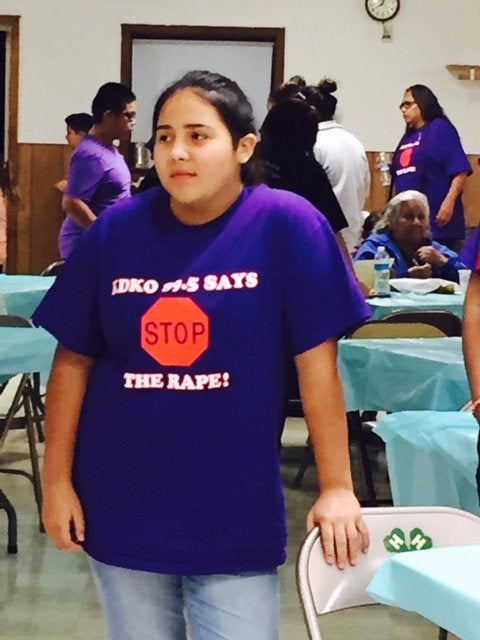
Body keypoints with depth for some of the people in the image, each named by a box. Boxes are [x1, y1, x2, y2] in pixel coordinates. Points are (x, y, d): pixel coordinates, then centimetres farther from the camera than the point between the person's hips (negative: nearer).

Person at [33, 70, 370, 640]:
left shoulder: (286, 224, -11)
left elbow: (316, 362, -10)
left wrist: (337, 487, -10)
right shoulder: (116, 229, -4)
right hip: (120, 511, 3)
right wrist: (57, 480, 1)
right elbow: (74, 360, 3)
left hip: (237, 517, -2)